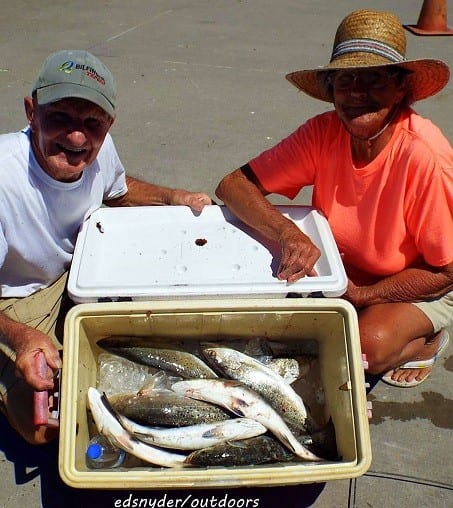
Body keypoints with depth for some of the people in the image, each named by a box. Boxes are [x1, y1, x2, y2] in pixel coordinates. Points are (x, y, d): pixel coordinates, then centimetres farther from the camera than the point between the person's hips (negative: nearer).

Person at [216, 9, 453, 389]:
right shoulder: (324, 133, -17)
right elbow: (233, 185, -19)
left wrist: (361, 296, -25)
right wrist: (290, 234, -36)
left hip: (421, 287, -4)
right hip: (345, 272, 5)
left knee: (368, 345, -32)